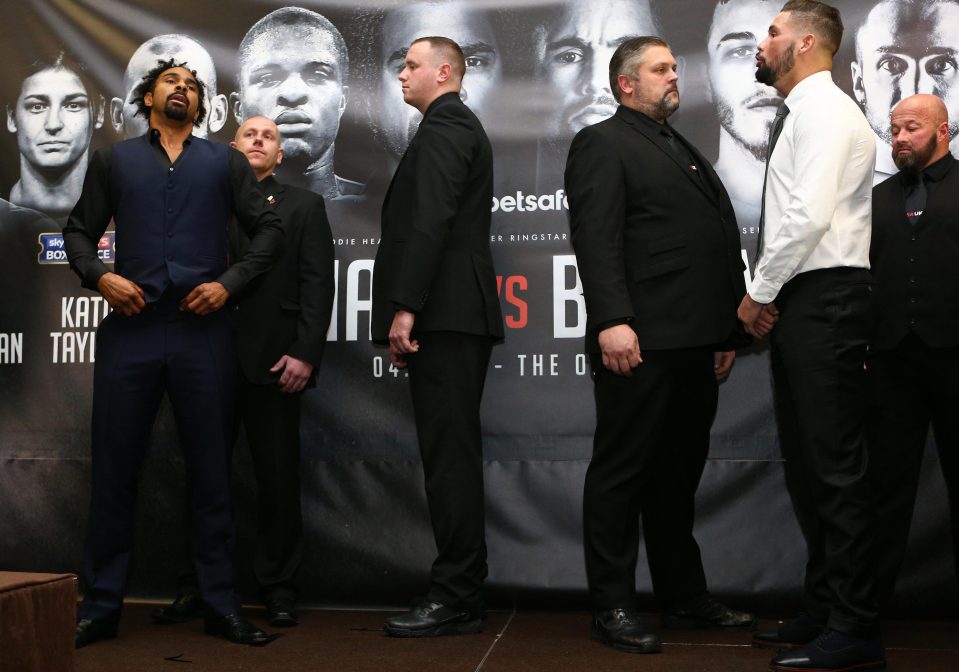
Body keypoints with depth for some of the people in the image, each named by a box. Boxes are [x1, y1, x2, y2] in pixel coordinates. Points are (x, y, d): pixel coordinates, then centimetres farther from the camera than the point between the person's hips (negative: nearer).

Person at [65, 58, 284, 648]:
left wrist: (229, 283, -3)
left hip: (203, 331, 0)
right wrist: (98, 276, -4)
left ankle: (222, 606, 12)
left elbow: (270, 230, 9)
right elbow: (79, 231, 15)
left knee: (212, 472, 3)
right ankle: (101, 607, 14)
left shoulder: (225, 162, 13)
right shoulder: (114, 160, 15)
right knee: (115, 470, 3)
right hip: (130, 329, 1)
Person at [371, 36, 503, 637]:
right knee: (453, 456, 11)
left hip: (445, 315, -10)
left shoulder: (444, 124, -5)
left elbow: (430, 221, -19)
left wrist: (405, 307, -22)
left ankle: (456, 599, -4)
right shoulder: (458, 125, 26)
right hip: (455, 316, 11)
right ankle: (460, 590, 17)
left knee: (450, 457, -9)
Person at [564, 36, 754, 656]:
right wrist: (611, 321, -25)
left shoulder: (686, 151, 25)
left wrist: (727, 333, 18)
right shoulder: (603, 144, -1)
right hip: (642, 342, -8)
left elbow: (721, 240, 24)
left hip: (696, 345, 8)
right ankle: (613, 608, 8)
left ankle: (685, 597, 26)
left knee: (679, 475, 15)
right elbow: (596, 238, -13)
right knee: (622, 473, -1)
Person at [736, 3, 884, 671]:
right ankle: (823, 609, 21)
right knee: (806, 460, 12)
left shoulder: (824, 110, -7)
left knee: (836, 463, -8)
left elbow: (810, 214, -19)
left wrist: (759, 292, -11)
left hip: (825, 297, -10)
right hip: (801, 301, 10)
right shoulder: (802, 114, 22)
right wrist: (768, 295, 10)